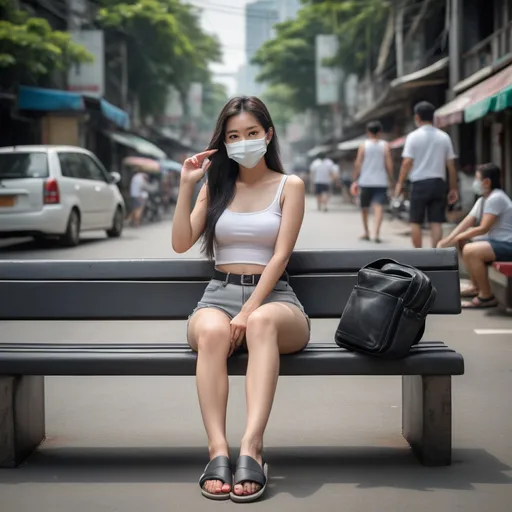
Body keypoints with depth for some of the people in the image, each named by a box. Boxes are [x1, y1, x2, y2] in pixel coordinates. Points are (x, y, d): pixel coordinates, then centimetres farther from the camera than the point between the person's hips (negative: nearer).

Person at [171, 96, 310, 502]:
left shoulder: (289, 186, 9)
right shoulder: (215, 186, 18)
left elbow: (280, 256, -4)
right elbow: (181, 243, 7)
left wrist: (249, 311, -16)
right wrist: (187, 185, 0)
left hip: (272, 295, -2)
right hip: (219, 294, 2)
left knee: (262, 323, -39)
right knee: (211, 331, -36)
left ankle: (251, 447, -49)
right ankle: (218, 451, -44)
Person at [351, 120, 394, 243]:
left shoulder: (363, 146, 3)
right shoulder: (385, 146, 2)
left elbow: (358, 164, -2)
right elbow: (389, 165, -3)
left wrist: (354, 181, 2)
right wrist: (391, 180, 6)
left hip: (365, 181, 1)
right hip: (381, 182, -1)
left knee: (364, 208, 16)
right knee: (379, 206, -8)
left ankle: (366, 232, 26)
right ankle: (376, 232, -26)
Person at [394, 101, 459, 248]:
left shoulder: (413, 137, -3)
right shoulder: (444, 137, 7)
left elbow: (407, 163, -9)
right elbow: (451, 165, 6)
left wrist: (400, 183, -3)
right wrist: (453, 188, 11)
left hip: (419, 184, -3)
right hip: (438, 183, 3)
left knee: (415, 222, 7)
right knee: (436, 222, 2)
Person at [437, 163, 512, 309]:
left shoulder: (495, 198, -17)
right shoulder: (482, 200, 14)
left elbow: (483, 229, -22)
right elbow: (466, 223, 6)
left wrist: (459, 237, -10)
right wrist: (447, 240, -6)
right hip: (495, 241, 11)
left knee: (470, 251, -30)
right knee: (462, 242, 20)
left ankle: (486, 296, -18)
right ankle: (476, 286, 23)